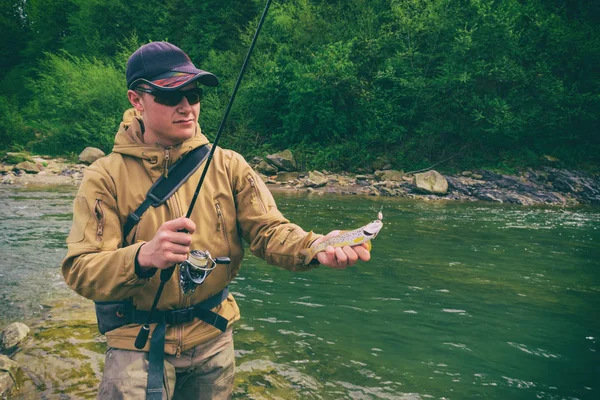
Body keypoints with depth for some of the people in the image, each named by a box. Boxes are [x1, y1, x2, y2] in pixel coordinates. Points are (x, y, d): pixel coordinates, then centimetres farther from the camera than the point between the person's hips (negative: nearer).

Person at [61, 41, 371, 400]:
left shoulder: (228, 165, -4)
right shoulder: (106, 176, -11)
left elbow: (268, 230, -10)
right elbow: (81, 272, -17)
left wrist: (313, 246, -32)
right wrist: (143, 257, -38)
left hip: (214, 338, 3)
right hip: (140, 342, -3)